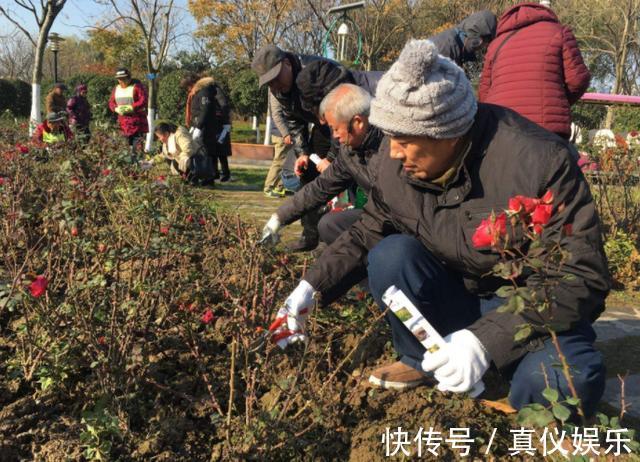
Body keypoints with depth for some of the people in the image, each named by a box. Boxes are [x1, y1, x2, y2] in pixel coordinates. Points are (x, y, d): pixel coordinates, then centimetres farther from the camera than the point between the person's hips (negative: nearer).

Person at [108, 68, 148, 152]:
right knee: (129, 144, 8)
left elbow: (143, 101, -15)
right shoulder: (116, 88, 14)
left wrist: (130, 108, -21)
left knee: (137, 147, -14)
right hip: (124, 122, 6)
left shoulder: (137, 86, -7)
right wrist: (117, 109, -8)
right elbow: (111, 102, 14)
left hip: (137, 121, -6)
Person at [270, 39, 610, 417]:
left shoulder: (538, 161, -28)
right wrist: (314, 287, -5)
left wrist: (487, 338, -37)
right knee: (389, 255, -22)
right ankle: (419, 361, 1)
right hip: (455, 296, 6)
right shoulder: (396, 159, -10)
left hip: (534, 311, -5)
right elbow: (369, 231, 7)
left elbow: (582, 275, -28)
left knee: (562, 384, -35)